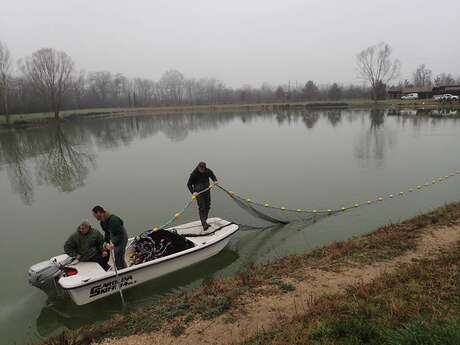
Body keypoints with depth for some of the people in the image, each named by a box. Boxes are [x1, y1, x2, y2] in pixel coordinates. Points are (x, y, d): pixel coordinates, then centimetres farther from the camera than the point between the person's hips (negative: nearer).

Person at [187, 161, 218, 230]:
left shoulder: (208, 171, -3)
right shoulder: (194, 174, -14)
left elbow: (213, 176, 17)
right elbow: (189, 184, -8)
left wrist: (215, 180, -3)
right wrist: (193, 192, -22)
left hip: (207, 191, 5)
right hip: (198, 192, -5)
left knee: (207, 207, 12)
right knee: (202, 208, -13)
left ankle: (204, 222, 30)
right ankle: (204, 224, -14)